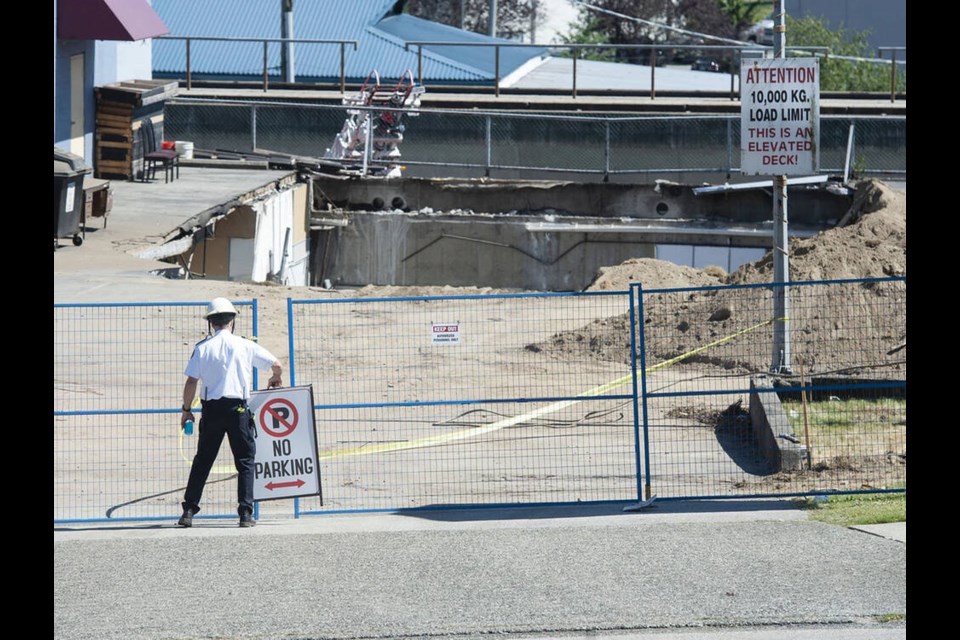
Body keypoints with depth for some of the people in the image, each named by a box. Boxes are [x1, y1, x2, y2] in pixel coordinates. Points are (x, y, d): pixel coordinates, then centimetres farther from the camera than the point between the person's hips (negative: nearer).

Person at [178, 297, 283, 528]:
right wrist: (275, 378, 26)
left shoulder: (202, 348, -1)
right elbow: (276, 365, 3)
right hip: (238, 409, -1)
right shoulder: (245, 345, -1)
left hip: (211, 409, 1)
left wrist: (186, 409, 9)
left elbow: (191, 382, -4)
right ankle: (246, 513, -2)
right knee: (245, 461, 6)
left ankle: (189, 511, 8)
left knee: (202, 461, 11)